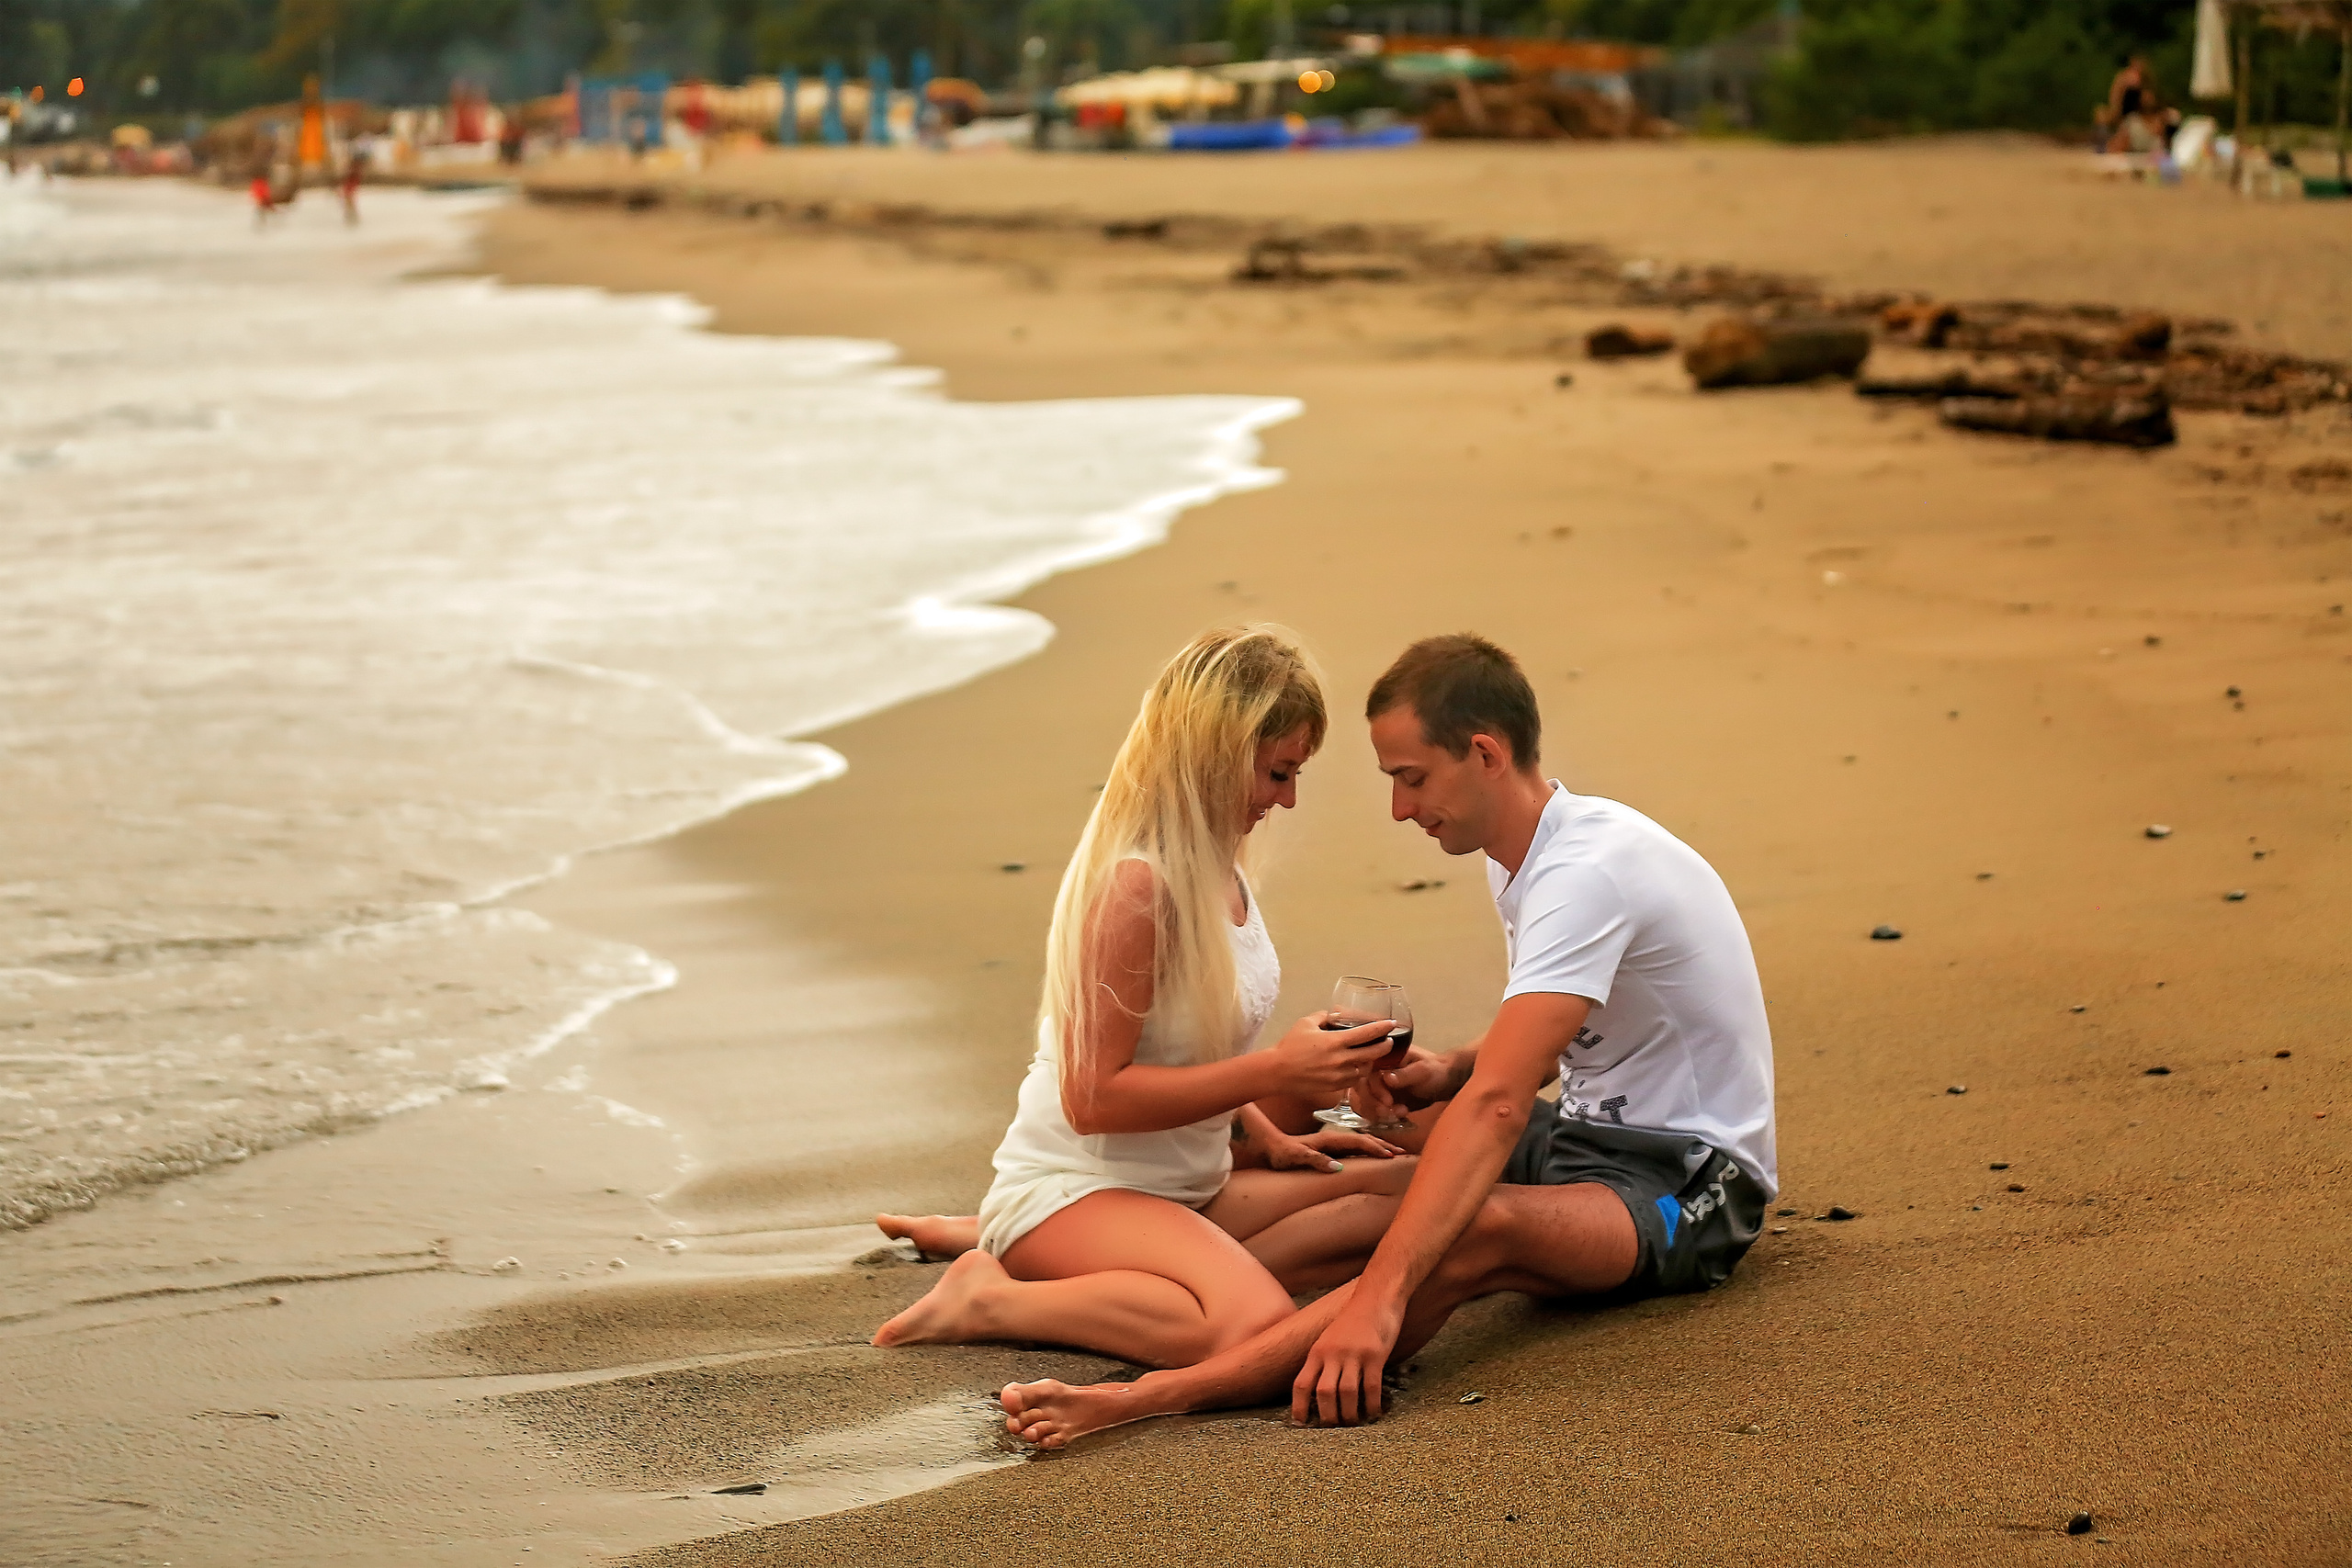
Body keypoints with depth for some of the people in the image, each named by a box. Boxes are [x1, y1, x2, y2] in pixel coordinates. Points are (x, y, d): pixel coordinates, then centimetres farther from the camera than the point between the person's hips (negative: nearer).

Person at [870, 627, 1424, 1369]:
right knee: (1257, 1327, -35)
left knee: (1410, 1186, -1)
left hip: (1183, 1189, 11)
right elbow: (1093, 1097, -23)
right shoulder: (1134, 883, -21)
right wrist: (1275, 1072, -22)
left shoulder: (1212, 863, 8)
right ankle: (992, 1299, -13)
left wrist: (1265, 1136, 9)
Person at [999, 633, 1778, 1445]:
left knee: (1478, 1232, -38)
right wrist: (1448, 1074, 0)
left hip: (1690, 1188, -12)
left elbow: (1497, 1107, -35)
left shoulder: (1586, 872, -24)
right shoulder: (1523, 854, 8)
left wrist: (1382, 1295, -43)